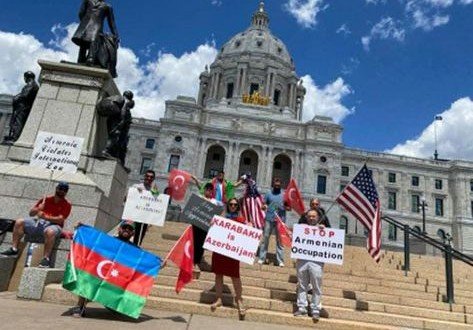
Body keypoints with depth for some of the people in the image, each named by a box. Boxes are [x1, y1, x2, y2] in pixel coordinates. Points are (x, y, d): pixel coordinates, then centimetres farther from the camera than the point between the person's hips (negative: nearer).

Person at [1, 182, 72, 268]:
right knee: (19, 222, -9)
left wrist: (45, 217, -24)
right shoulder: (46, 199, 16)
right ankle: (14, 249, -9)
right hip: (39, 222, 6)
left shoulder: (66, 204, 2)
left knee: (50, 232, -39)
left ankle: (46, 259, -36)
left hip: (53, 225, -6)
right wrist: (38, 209, -7)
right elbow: (31, 213, 15)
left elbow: (60, 220, -13)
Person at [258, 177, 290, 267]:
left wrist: (285, 207, -18)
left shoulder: (284, 194, 5)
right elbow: (263, 204, 11)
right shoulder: (269, 194, 8)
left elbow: (289, 207, 4)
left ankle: (280, 260, 8)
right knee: (265, 238, 3)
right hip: (269, 219, 1)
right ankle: (262, 258, 10)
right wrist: (264, 207, -12)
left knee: (279, 240, 3)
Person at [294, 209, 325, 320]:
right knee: (302, 286, 7)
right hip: (302, 260, 2)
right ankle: (302, 308, 14)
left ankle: (315, 310, 10)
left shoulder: (323, 229, 10)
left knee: (316, 287, 2)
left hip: (316, 262, -2)